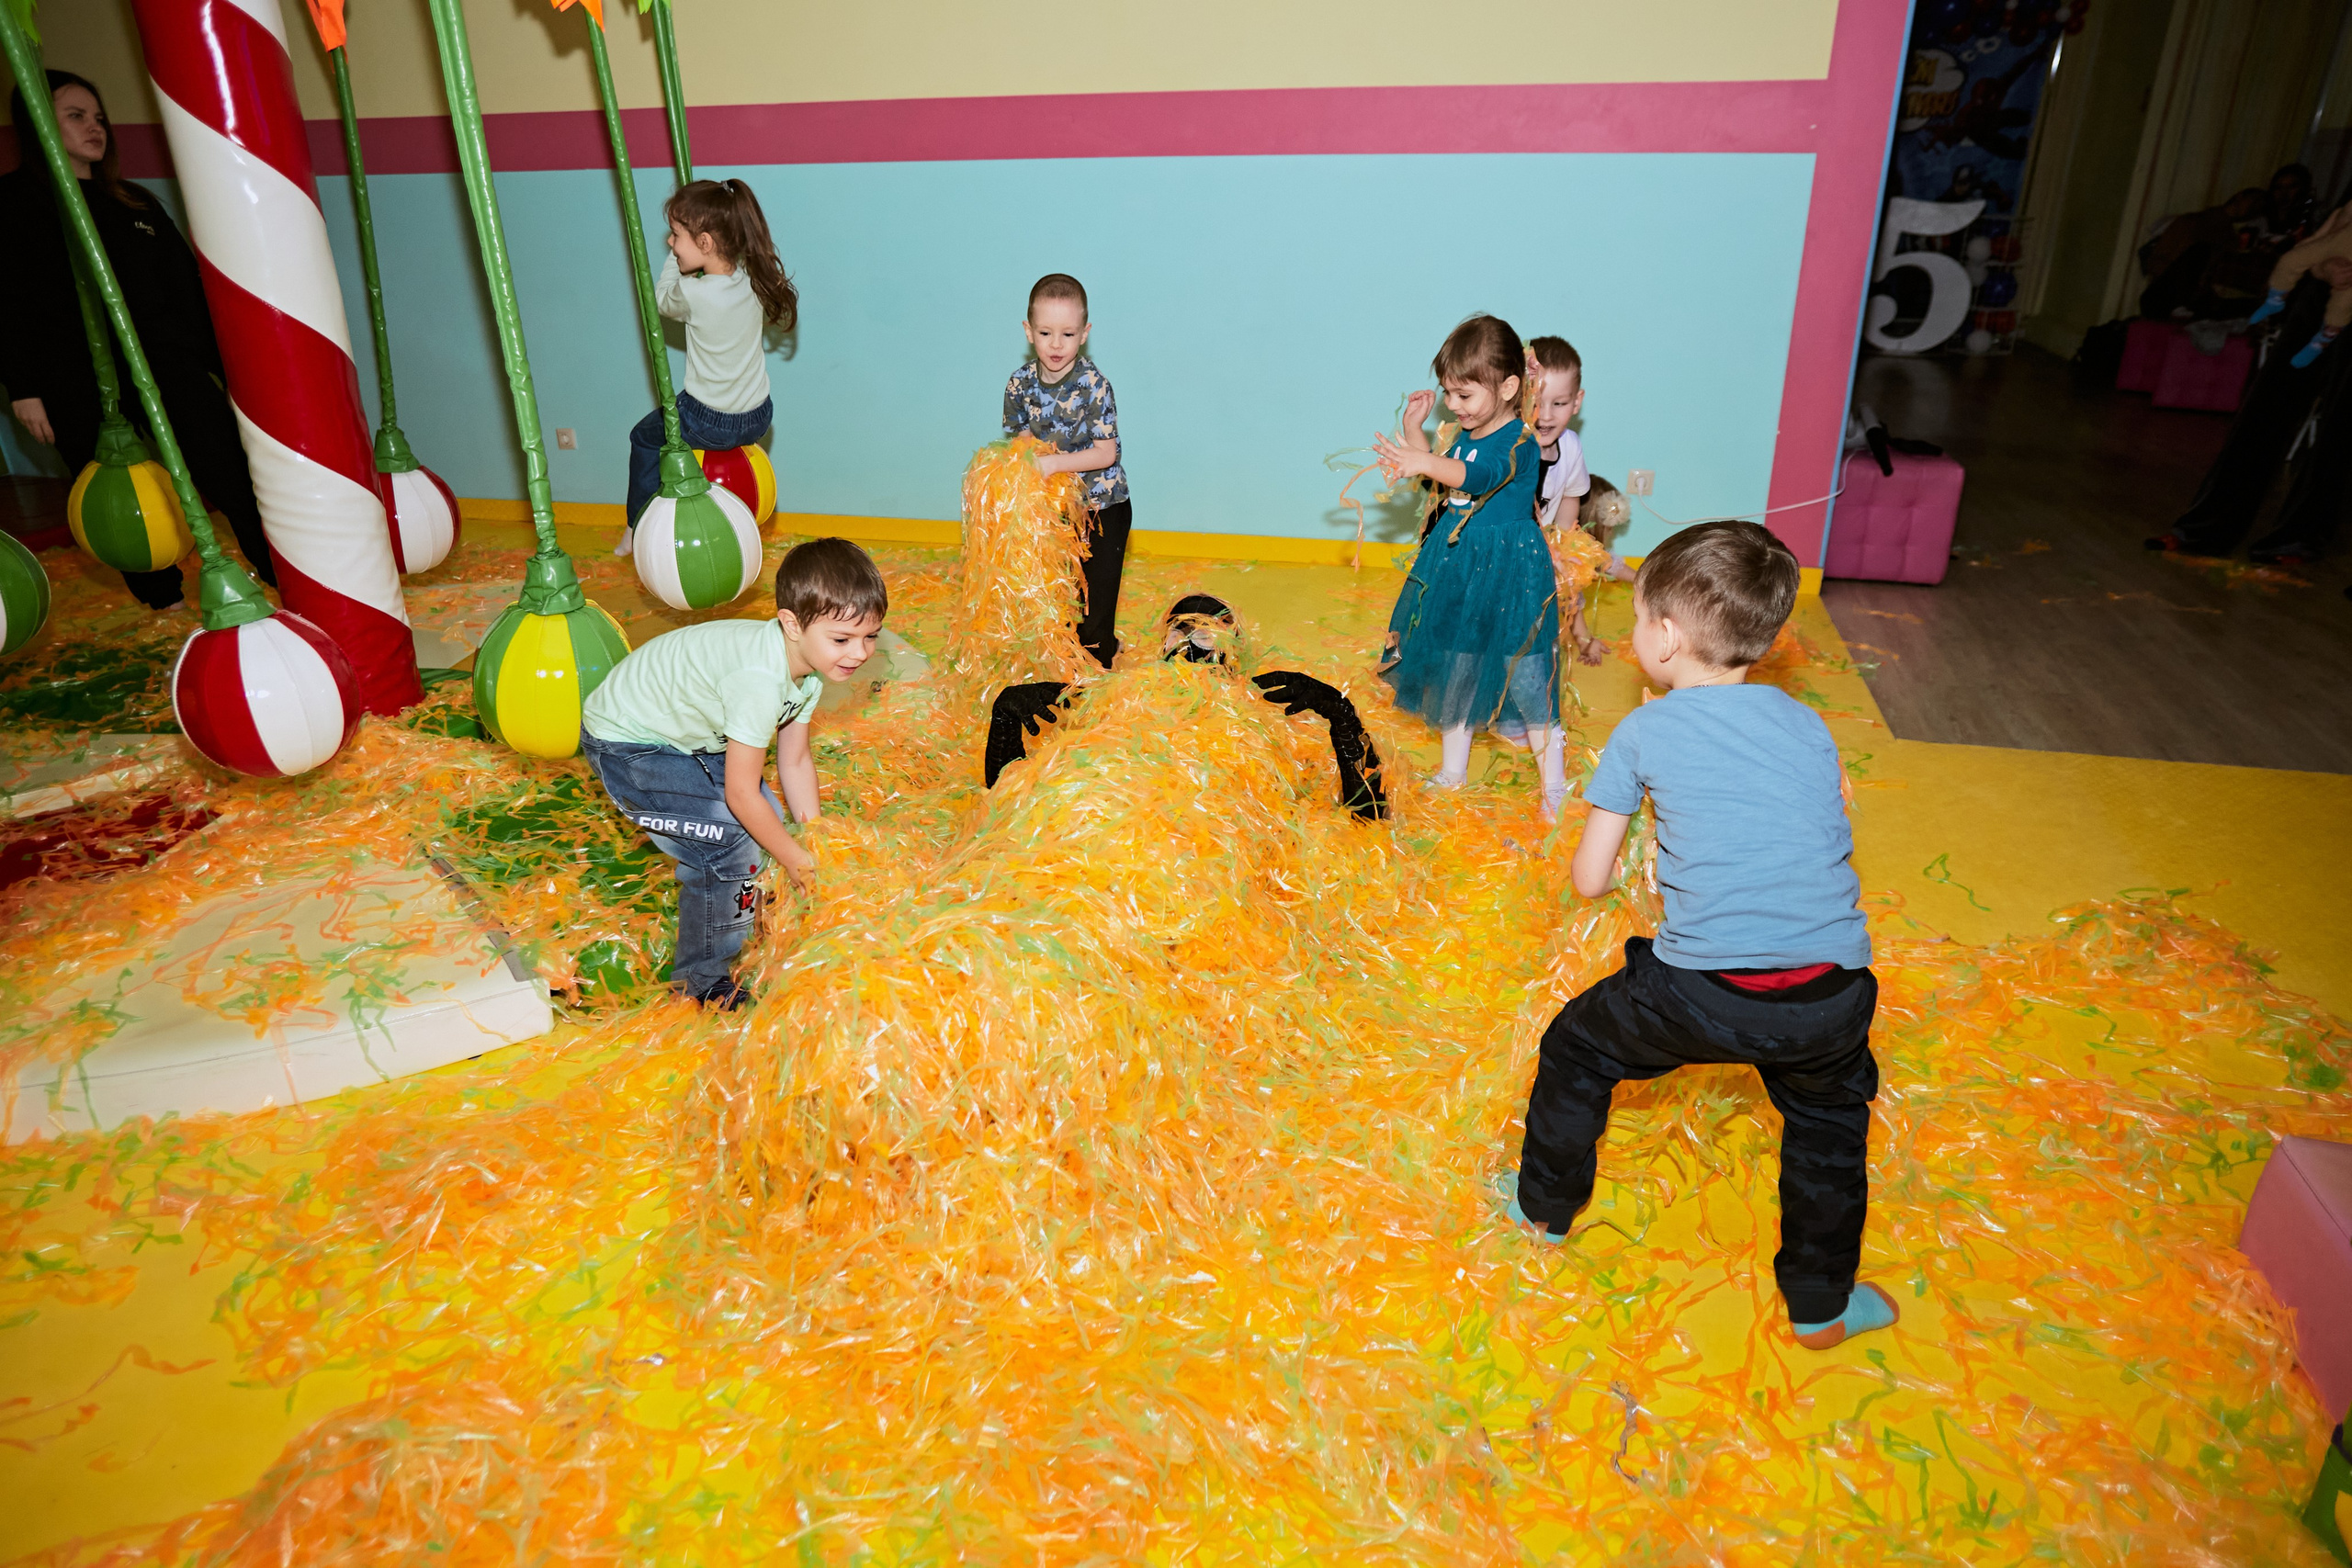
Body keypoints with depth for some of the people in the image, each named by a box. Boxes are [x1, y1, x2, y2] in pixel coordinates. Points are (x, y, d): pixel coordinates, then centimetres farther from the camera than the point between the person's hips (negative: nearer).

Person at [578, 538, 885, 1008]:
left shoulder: (808, 664, -10)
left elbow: (795, 760, 0)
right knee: (728, 840, -17)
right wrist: (797, 859, -19)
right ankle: (702, 978, 1)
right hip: (625, 744, -9)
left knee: (763, 822, 6)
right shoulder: (759, 680, -38)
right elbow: (741, 792, -30)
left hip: (683, 731, 9)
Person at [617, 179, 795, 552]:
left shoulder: (692, 293, -23)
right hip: (759, 419, 6)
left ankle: (638, 529, 30)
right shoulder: (753, 279, -9)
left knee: (644, 437, 22)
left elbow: (663, 302, 1)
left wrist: (674, 262, 11)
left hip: (709, 424, -6)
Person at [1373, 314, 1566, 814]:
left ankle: (1553, 787, 10)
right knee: (1454, 667, 17)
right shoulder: (1465, 436, 7)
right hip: (1457, 565, 8)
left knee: (1523, 675, -4)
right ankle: (1452, 772, 33)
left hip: (1508, 573, -8)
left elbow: (1478, 476, -38)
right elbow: (1444, 488, 23)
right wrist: (1415, 430, 14)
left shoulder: (1519, 442, -18)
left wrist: (1425, 463, -54)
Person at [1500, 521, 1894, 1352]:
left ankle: (1544, 1206, 45)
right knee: (1829, 1114, 33)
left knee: (1575, 1049, 24)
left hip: (1702, 991, -3)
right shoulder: (1808, 725, 11)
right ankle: (1822, 1303, 46)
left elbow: (1590, 880, 5)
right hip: (1833, 996, 4)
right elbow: (1835, 848, 16)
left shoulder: (1643, 733, 2)